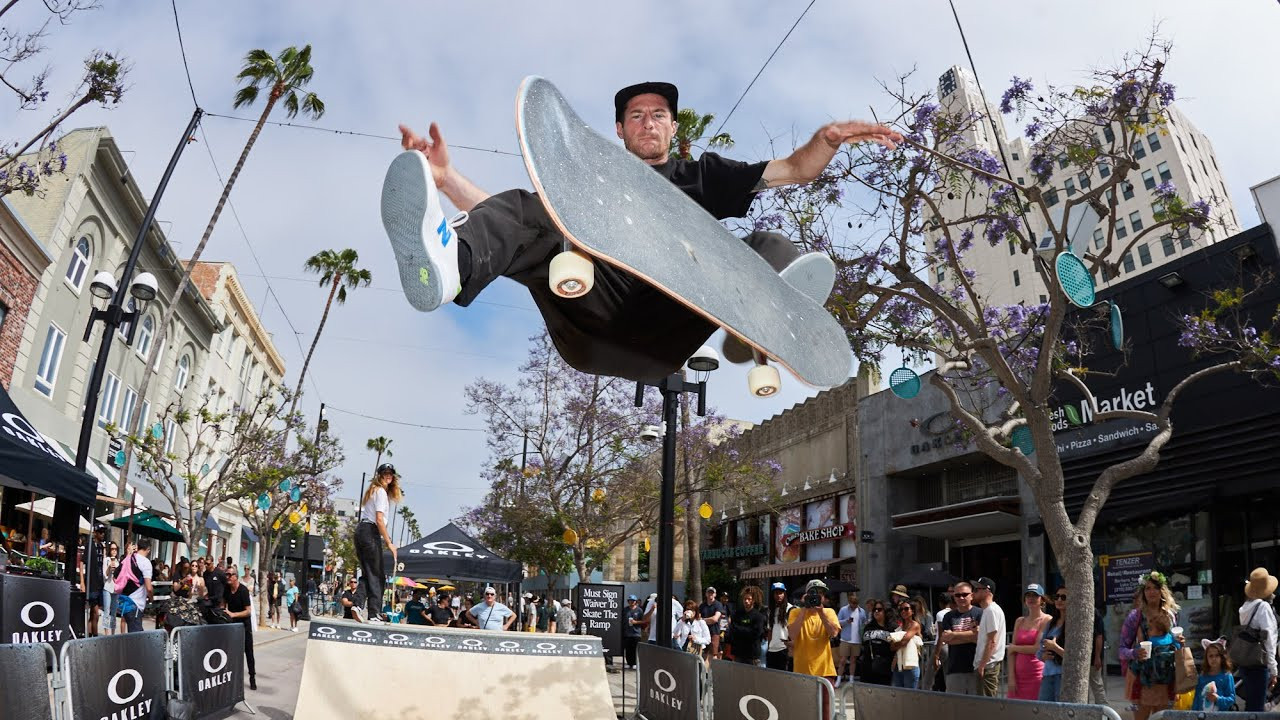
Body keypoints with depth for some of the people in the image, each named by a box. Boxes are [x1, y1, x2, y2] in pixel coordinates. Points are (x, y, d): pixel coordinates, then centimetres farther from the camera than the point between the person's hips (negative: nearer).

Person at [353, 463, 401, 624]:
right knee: (376, 574, -5)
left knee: (367, 573, 9)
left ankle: (360, 605, -8)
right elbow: (379, 520, -14)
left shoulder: (373, 491, 22)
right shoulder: (381, 492, -7)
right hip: (370, 532, -9)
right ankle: (374, 614, -5)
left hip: (360, 530, 9)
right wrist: (389, 543, -14)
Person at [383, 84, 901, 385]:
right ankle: (447, 266, -54)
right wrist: (446, 177, 8)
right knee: (523, 208, -19)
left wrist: (828, 138, 3)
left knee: (767, 248, -20)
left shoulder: (702, 175, 32)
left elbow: (796, 170, 25)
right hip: (595, 320, 0)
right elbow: (513, 222, 21)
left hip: (665, 332, 0)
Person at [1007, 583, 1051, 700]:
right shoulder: (1019, 621, 15)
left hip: (1037, 676, -5)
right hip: (1019, 676, 5)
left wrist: (1014, 648, 2)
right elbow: (1012, 653, 9)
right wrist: (1011, 677, 0)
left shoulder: (1047, 620, -2)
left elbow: (1038, 648, -11)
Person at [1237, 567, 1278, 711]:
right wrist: (1273, 670, -11)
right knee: (1256, 708, -4)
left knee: (1251, 705, 15)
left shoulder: (1245, 606, 9)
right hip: (1259, 664, -7)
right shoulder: (1264, 607, -11)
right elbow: (1268, 640, -14)